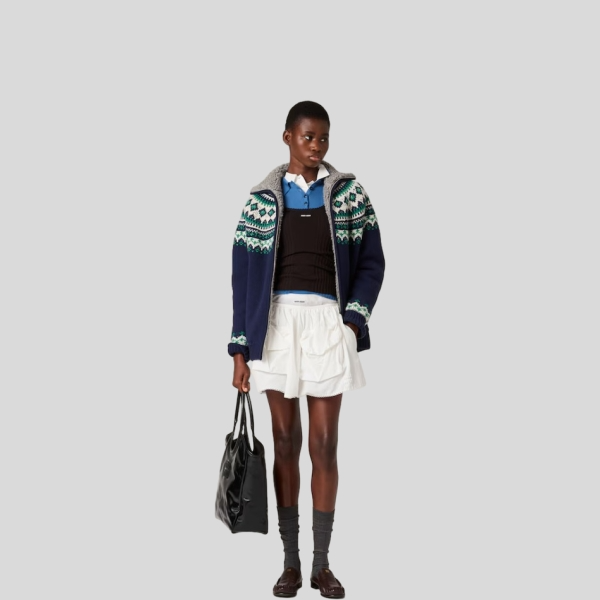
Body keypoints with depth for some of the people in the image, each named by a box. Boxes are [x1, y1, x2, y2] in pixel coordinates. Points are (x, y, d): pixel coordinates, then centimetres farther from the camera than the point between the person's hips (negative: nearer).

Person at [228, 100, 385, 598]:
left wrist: (354, 319, -8)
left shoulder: (349, 193, 4)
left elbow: (371, 261, 6)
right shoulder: (262, 200, 3)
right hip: (276, 323, 0)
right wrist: (241, 349, -1)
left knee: (324, 444, 1)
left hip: (327, 322, 0)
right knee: (286, 441, 5)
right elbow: (244, 275, 3)